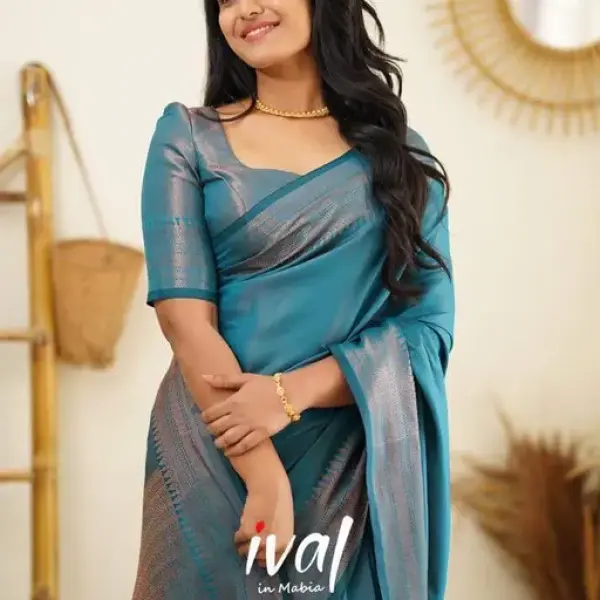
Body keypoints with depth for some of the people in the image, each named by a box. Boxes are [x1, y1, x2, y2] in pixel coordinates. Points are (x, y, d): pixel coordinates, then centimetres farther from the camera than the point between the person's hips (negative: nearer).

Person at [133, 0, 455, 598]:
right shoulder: (188, 137, 0)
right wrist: (266, 478, -18)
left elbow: (429, 323, -3)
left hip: (359, 464, 2)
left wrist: (291, 392, -18)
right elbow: (185, 317, -9)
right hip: (216, 455, -1)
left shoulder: (399, 153, 5)